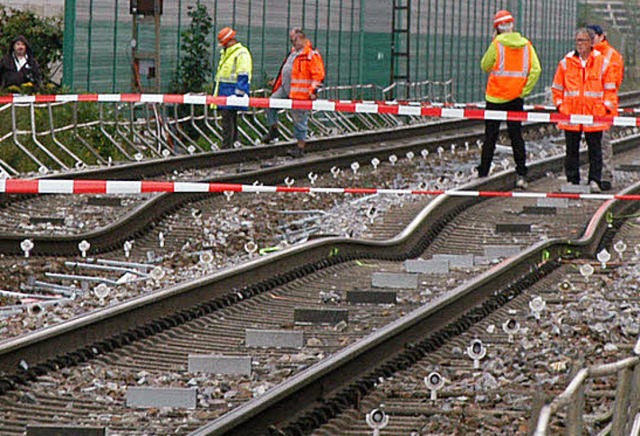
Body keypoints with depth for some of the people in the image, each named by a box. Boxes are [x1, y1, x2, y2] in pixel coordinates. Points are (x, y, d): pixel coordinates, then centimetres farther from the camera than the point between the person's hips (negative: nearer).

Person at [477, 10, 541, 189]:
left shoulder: (497, 44, -8)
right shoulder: (526, 45, 1)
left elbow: (485, 66, 3)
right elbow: (536, 69, -6)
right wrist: (525, 91, -2)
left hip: (496, 97, -3)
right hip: (516, 98, 3)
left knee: (490, 136, 5)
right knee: (516, 136, 7)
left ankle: (483, 173, 7)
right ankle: (521, 174, -2)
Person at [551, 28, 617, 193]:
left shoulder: (602, 62, 4)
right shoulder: (566, 63, 7)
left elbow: (610, 88, 9)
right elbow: (557, 88, 14)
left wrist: (607, 107, -1)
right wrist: (560, 105, 4)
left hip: (595, 114, -1)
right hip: (570, 115, 1)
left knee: (595, 149, 0)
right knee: (572, 149, 4)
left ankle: (594, 181, 5)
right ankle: (572, 180, 11)